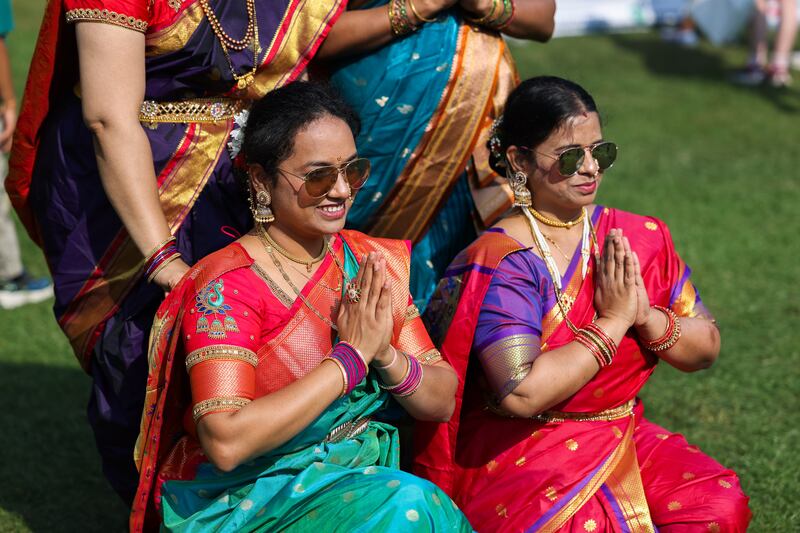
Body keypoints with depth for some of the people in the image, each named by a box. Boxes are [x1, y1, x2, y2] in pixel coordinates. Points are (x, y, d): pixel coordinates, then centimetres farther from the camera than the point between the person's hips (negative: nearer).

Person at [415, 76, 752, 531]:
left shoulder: (639, 240, 6)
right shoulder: (499, 263, -13)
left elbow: (706, 349, 8)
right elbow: (521, 393, -25)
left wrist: (648, 317, -13)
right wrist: (613, 322, -16)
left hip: (622, 437, 5)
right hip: (517, 451, -5)